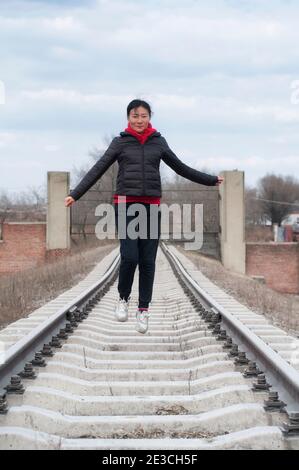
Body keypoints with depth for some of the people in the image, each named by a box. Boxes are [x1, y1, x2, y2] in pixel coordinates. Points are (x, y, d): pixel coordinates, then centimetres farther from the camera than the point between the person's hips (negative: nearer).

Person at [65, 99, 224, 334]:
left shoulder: (158, 142, 10)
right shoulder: (120, 142, 4)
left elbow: (181, 168, 19)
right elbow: (98, 170, -1)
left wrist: (211, 180, 23)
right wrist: (75, 194, -10)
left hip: (151, 207, 2)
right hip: (126, 206, -2)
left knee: (148, 260, 2)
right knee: (129, 256, -14)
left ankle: (143, 309, 14)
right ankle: (124, 298, 13)